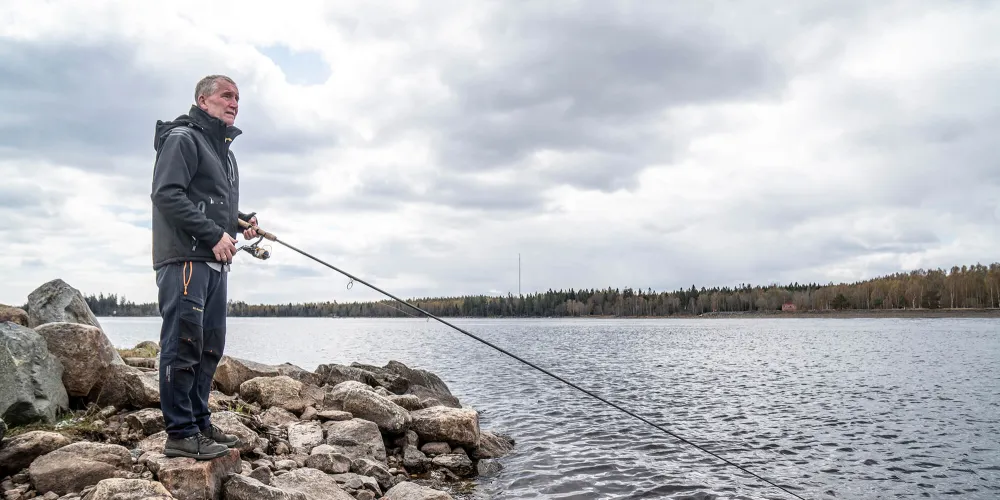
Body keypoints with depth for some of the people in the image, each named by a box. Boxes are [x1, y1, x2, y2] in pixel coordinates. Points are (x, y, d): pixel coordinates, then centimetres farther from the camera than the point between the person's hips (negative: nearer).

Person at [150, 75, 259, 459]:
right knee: (184, 344, -9)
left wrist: (241, 222, 10)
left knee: (210, 346, 10)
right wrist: (214, 235, -18)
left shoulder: (224, 149, 25)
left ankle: (200, 423, 18)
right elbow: (166, 194, -15)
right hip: (185, 258, -9)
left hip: (214, 261, 9)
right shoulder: (182, 138, -3)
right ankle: (181, 433, -5)